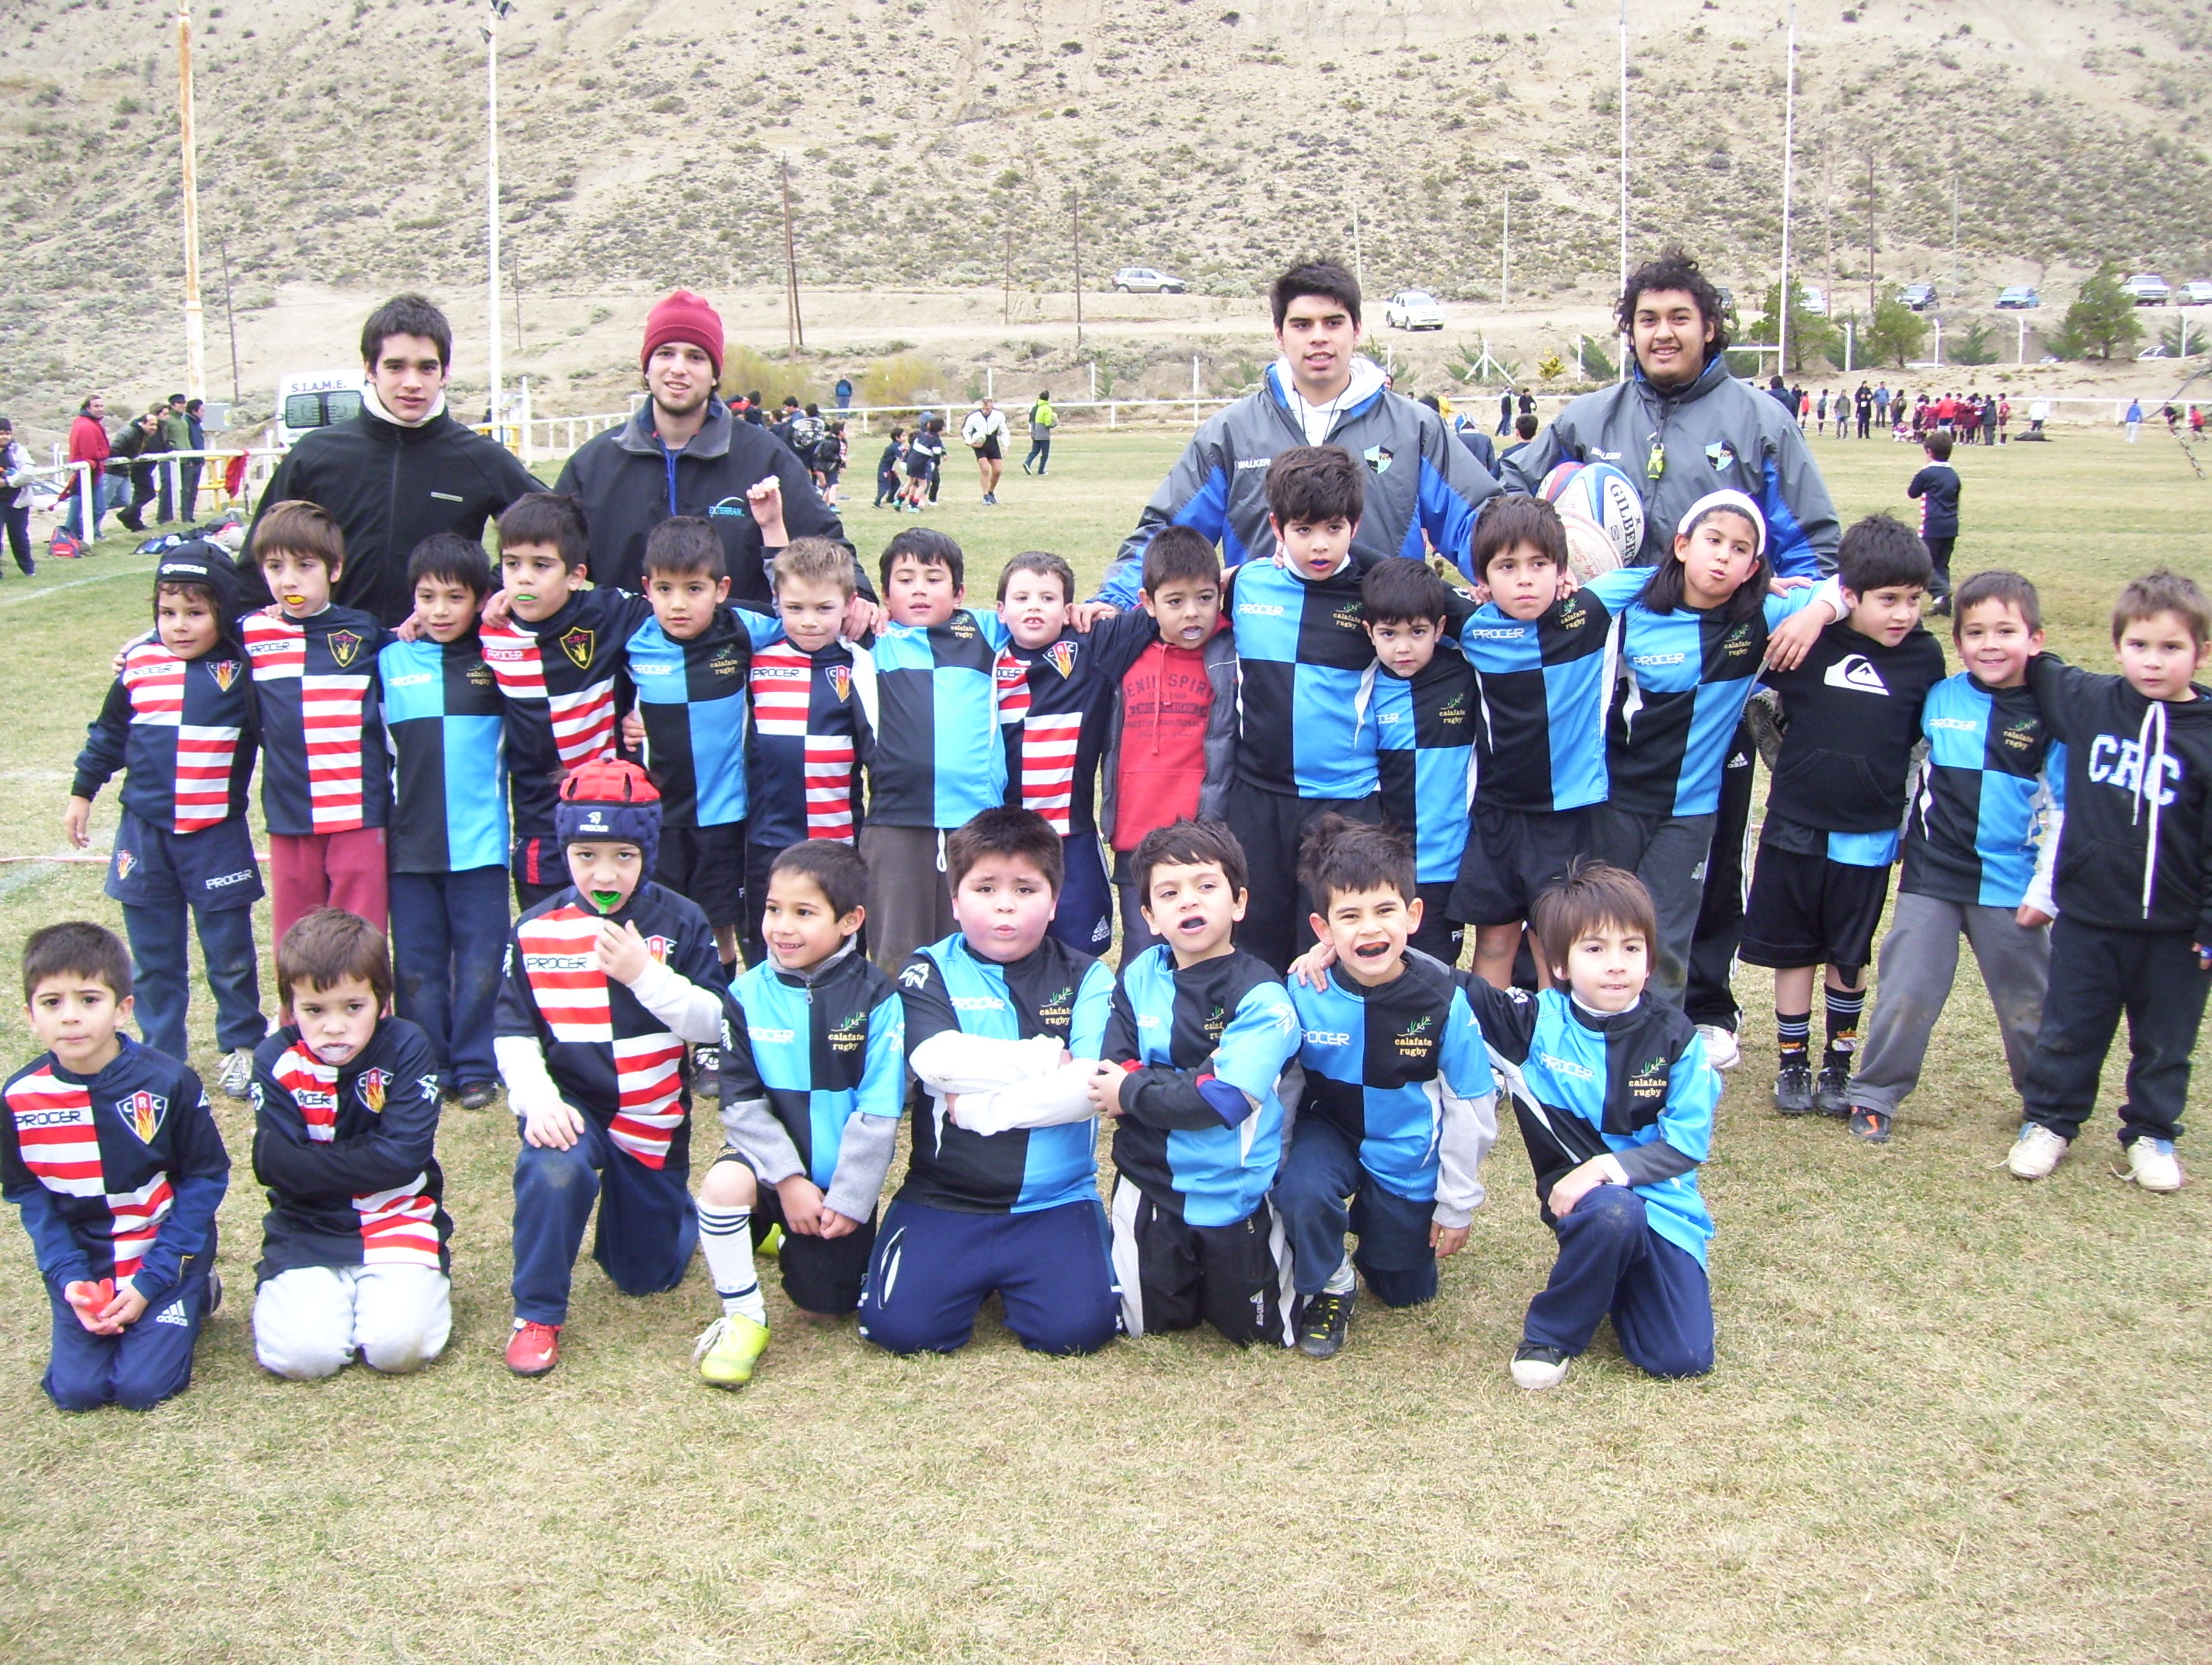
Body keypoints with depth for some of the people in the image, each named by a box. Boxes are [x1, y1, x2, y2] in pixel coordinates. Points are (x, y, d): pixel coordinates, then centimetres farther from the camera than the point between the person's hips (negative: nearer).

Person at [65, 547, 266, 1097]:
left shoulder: (241, 670, -8)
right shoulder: (139, 664, 1)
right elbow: (109, 733, 14)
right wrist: (82, 793, 19)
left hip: (217, 837, -3)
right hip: (144, 833, 3)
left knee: (229, 952, 7)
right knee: (153, 957, 11)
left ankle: (242, 1046, 24)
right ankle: (161, 1054, 22)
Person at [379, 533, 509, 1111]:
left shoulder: (494, 661, 2)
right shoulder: (390, 661, 5)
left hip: (480, 841, -2)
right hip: (409, 844, 2)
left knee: (480, 962, 2)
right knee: (415, 965, 7)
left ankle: (476, 1068, 13)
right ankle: (426, 1069, 17)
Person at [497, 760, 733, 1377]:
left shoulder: (680, 923, -8)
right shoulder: (536, 931, -5)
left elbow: (713, 1025, -13)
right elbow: (513, 1032, -4)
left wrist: (644, 974, -26)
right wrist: (538, 1100, -20)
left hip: (654, 1116, 1)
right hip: (571, 1104, 0)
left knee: (647, 1275, 10)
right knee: (553, 1169, -36)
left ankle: (665, 1210, 47)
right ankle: (537, 1314, -15)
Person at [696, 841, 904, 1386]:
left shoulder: (876, 999, -12)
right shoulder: (748, 994, -6)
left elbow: (879, 1110, -13)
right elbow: (740, 1100, -8)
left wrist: (847, 1199, -15)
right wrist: (788, 1180, -16)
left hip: (841, 1173, 0)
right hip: (769, 1156, 0)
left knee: (824, 1308, 5)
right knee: (724, 1184, -34)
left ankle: (793, 1237, 39)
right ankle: (743, 1317, -11)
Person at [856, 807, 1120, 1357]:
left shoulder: (1085, 978, 4)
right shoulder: (929, 975, 4)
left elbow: (1091, 1084, -12)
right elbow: (937, 1059, -17)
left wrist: (985, 1106, -14)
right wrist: (1048, 1057, -11)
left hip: (1054, 1201, 0)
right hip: (944, 1197, 0)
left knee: (1078, 1327, -18)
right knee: (900, 1325, -17)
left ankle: (1008, 1275, 14)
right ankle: (976, 1274, 15)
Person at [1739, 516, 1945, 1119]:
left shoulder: (1924, 656, -3)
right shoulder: (1808, 640, -7)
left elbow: (1930, 743, 8)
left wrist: (1902, 800, 6)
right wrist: (1791, 767, 4)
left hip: (1868, 836, 1)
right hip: (1795, 827, 0)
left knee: (1849, 956, 12)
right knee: (1794, 950, 9)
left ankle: (1838, 1066, 25)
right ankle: (1792, 1063, 21)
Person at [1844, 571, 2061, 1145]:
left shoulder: (2049, 713, -5)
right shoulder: (1938, 699, 0)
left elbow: (2061, 809, -2)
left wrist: (2045, 891, -4)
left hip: (2010, 888, -1)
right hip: (1931, 878, 1)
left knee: (2029, 1004, 12)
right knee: (1906, 994, 2)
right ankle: (1875, 1095, 17)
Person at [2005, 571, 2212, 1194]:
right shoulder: (2087, 702, -5)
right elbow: (2035, 672, 18)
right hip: (2087, 914, 1)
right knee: (2069, 1030, 13)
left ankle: (2152, 1133, 31)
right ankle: (2048, 1121, 29)